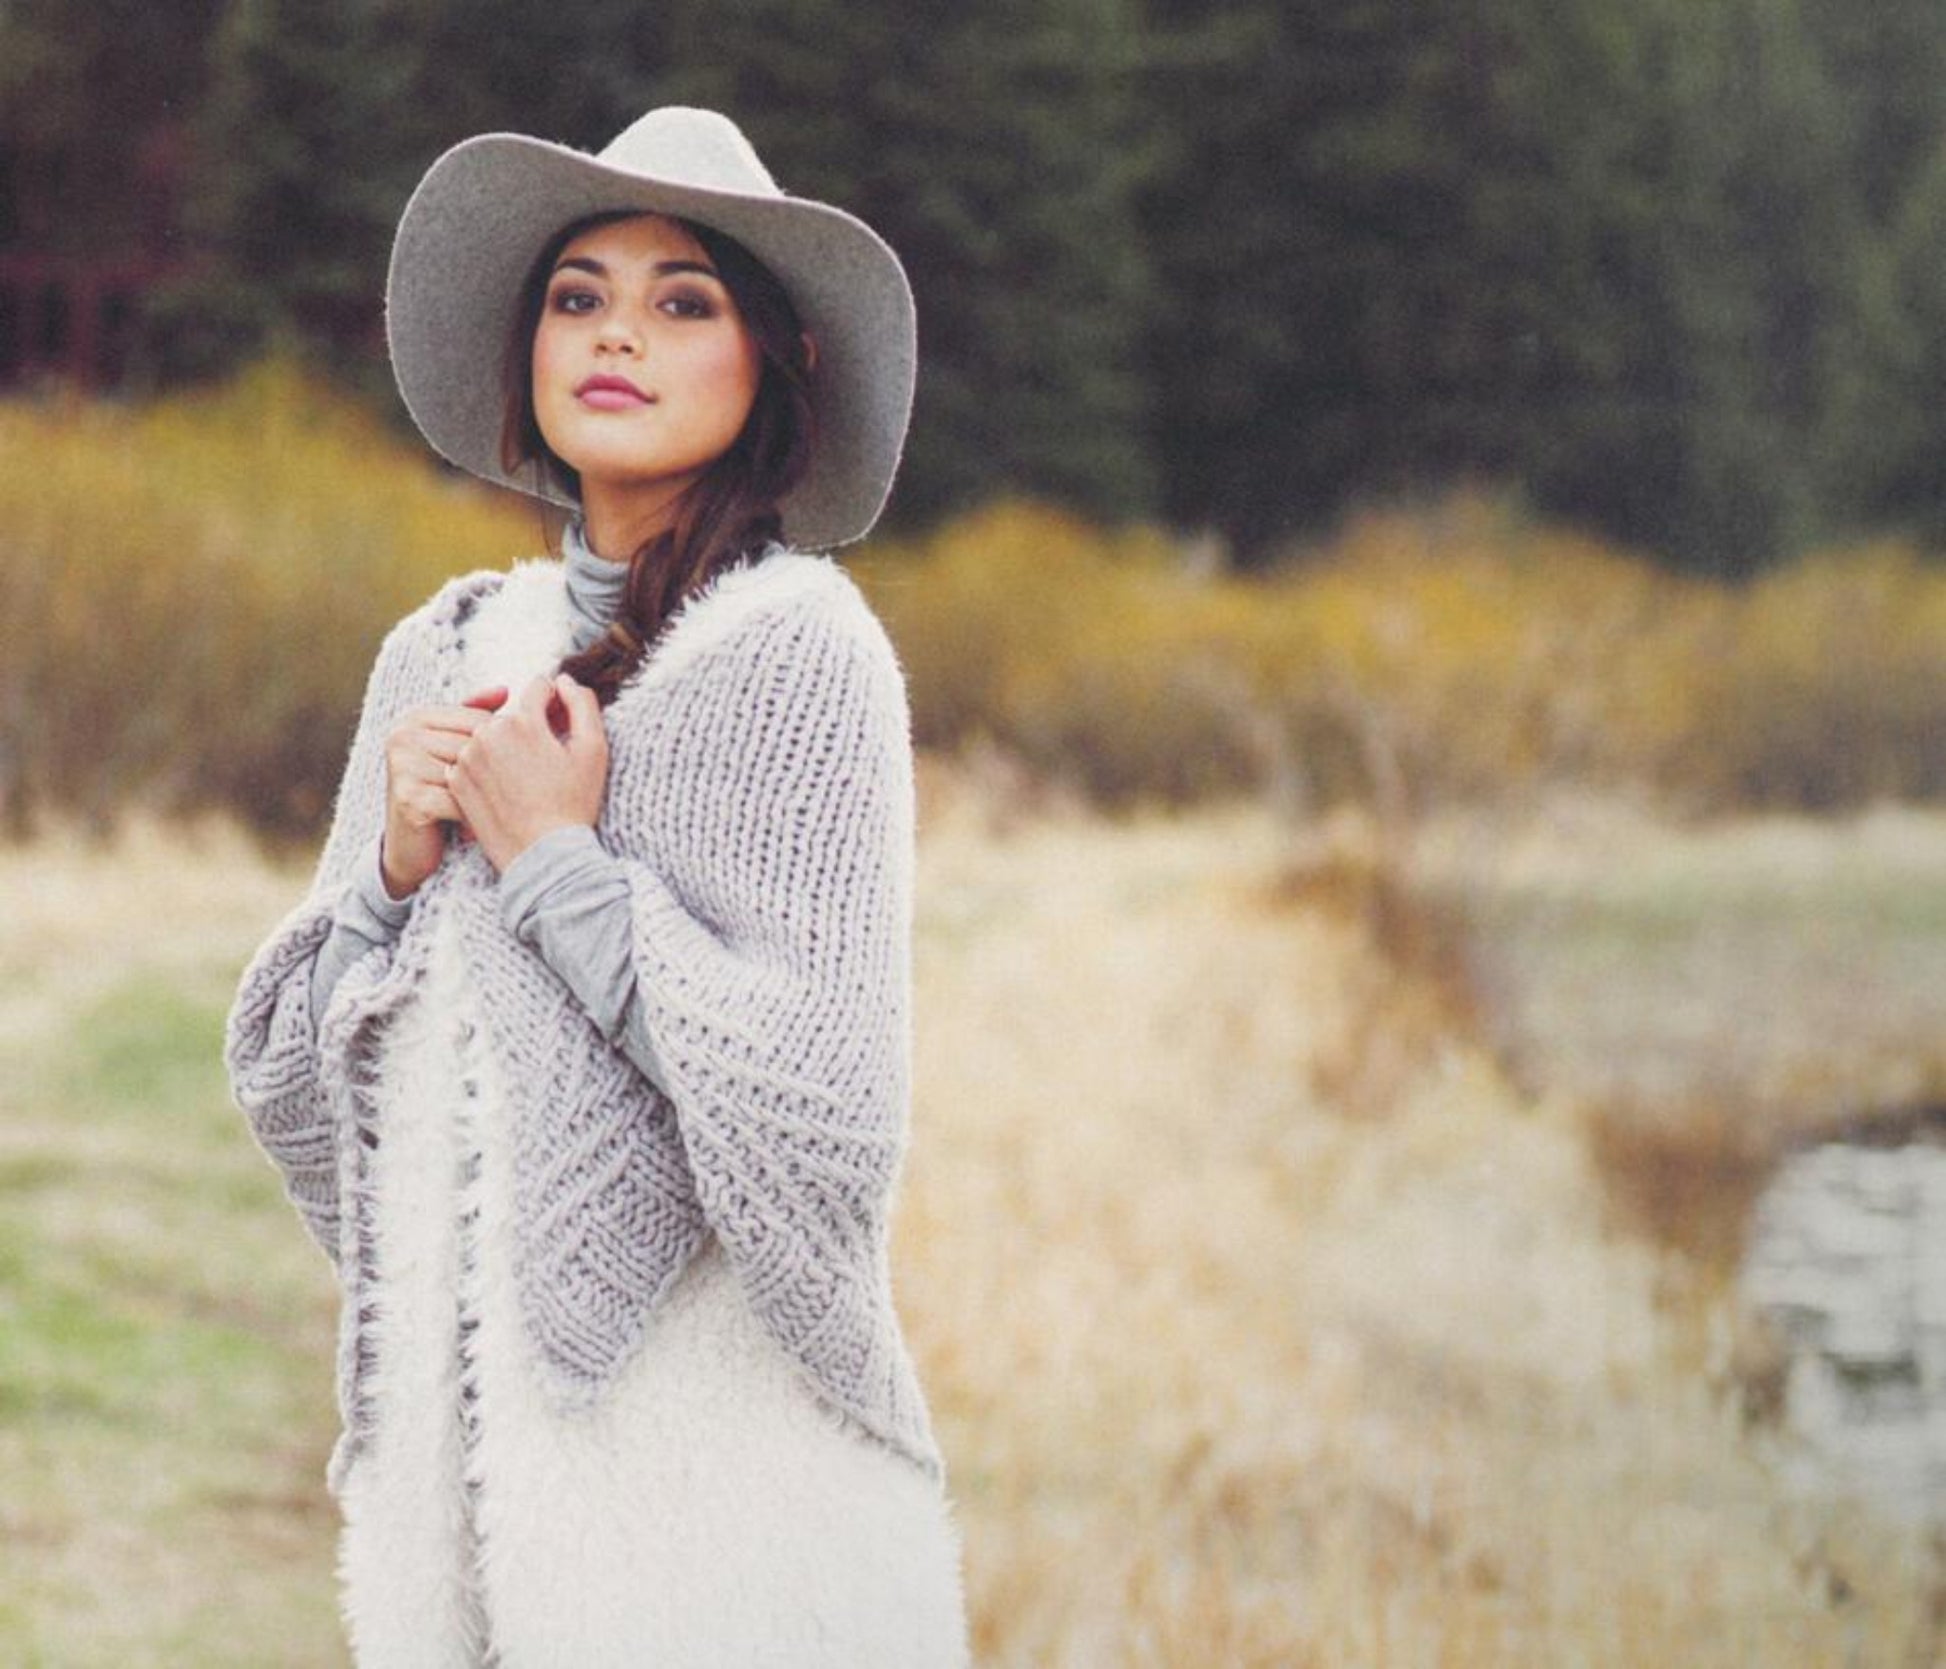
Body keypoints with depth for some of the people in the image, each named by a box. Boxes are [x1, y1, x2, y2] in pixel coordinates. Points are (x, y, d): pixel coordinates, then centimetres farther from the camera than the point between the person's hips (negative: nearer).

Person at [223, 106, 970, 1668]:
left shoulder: (794, 646, -7)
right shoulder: (448, 649, 10)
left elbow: (833, 1117, -15)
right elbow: (286, 1072, 12)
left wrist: (557, 868, -13)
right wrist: (398, 861, -5)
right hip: (453, 1411, 5)